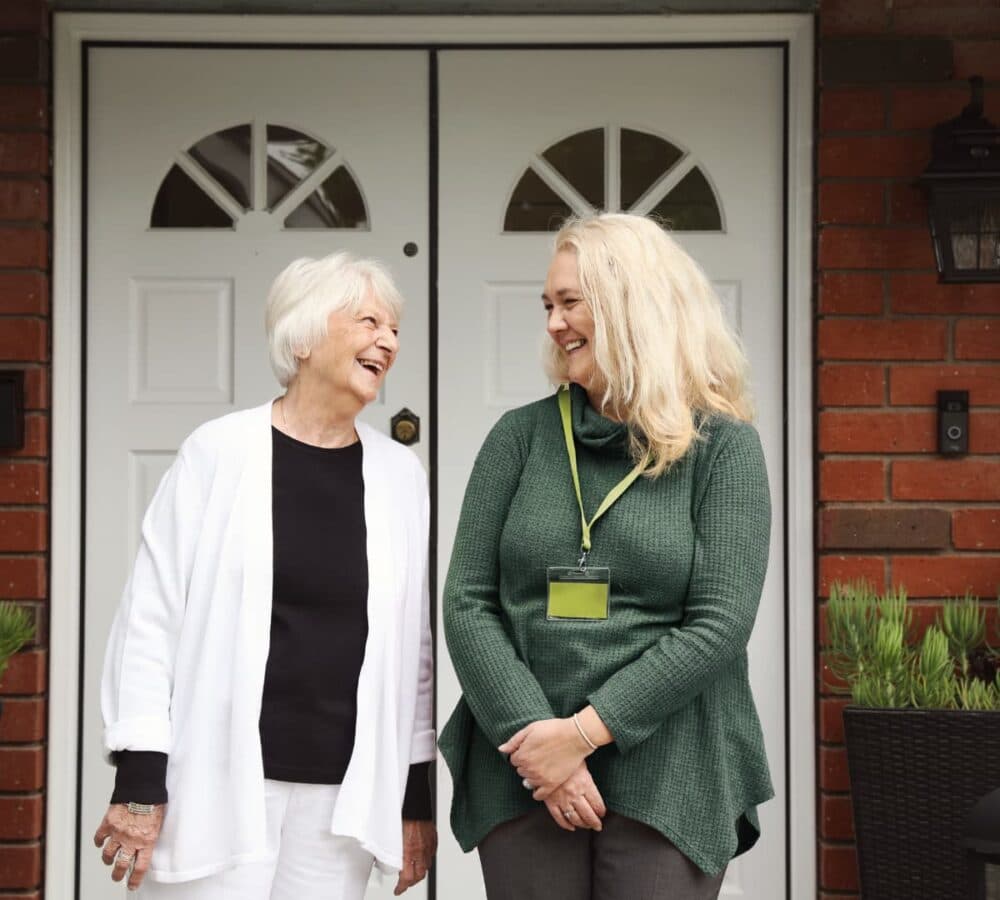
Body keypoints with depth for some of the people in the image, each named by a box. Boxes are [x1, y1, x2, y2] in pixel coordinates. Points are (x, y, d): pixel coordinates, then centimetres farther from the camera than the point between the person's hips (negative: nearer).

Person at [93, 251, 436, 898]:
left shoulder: (400, 474, 7)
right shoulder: (220, 451, -3)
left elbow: (414, 642, 11)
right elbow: (152, 615, -3)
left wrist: (417, 795, 10)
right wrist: (139, 780, -7)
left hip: (345, 793, 3)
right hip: (220, 783, -3)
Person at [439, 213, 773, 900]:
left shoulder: (723, 446, 0)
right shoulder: (521, 437, 7)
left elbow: (721, 622, -9)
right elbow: (467, 602, 2)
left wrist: (585, 731, -15)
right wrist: (532, 732, -12)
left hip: (668, 780, -2)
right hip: (521, 776, 2)